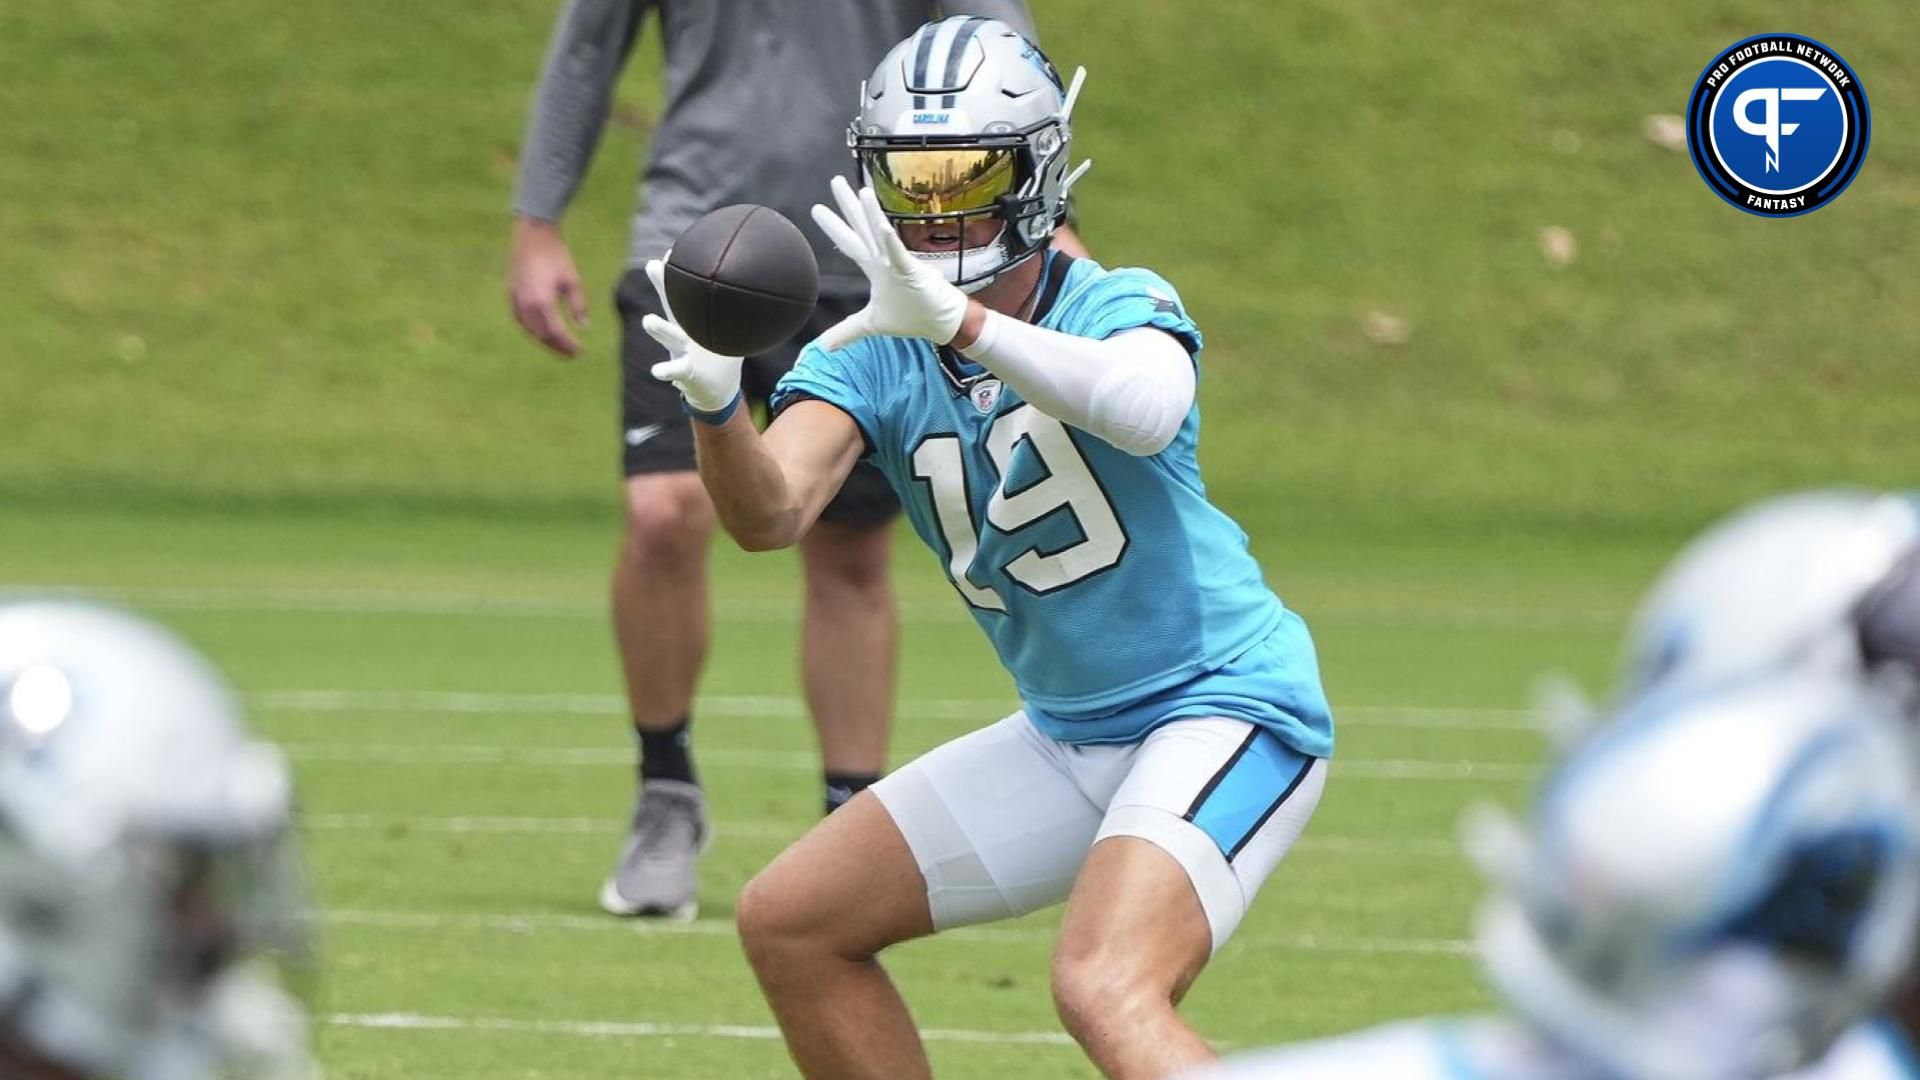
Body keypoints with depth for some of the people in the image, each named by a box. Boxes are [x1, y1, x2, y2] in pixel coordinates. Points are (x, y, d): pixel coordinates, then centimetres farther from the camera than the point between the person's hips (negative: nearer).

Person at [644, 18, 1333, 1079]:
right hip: (1067, 739, 7)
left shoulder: (1119, 309, -16)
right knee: (789, 923, 8)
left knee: (1105, 992, -30)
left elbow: (1145, 415, -42)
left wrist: (961, 324, -55)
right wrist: (715, 405, -43)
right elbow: (771, 512, -21)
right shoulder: (870, 357, -3)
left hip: (1224, 708, -7)